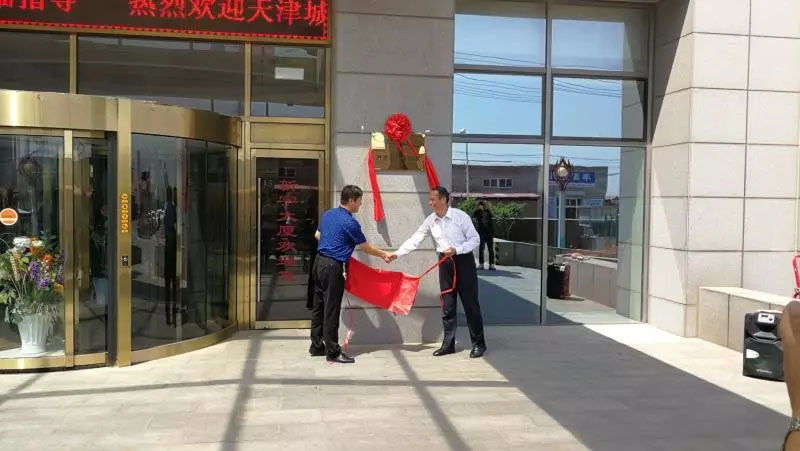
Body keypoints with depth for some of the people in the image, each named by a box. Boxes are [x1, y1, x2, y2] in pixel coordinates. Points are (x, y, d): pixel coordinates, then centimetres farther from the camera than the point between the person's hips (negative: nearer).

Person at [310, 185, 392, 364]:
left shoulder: (328, 214, 11)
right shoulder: (350, 223, -14)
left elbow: (318, 235, 25)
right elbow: (365, 247, -5)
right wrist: (384, 254, 9)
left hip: (319, 262, 9)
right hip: (333, 267, -9)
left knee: (318, 306, 14)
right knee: (331, 311, -4)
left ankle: (317, 346, 23)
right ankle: (333, 352, 2)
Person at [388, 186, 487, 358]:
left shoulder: (460, 216, -13)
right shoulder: (431, 221, 0)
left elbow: (475, 239, -10)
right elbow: (415, 239, 0)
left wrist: (456, 250, -22)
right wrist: (397, 254, -8)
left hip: (463, 261, -5)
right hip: (445, 263, 5)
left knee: (470, 304, 2)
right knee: (447, 306, 9)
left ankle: (478, 344, 13)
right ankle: (448, 344, 17)